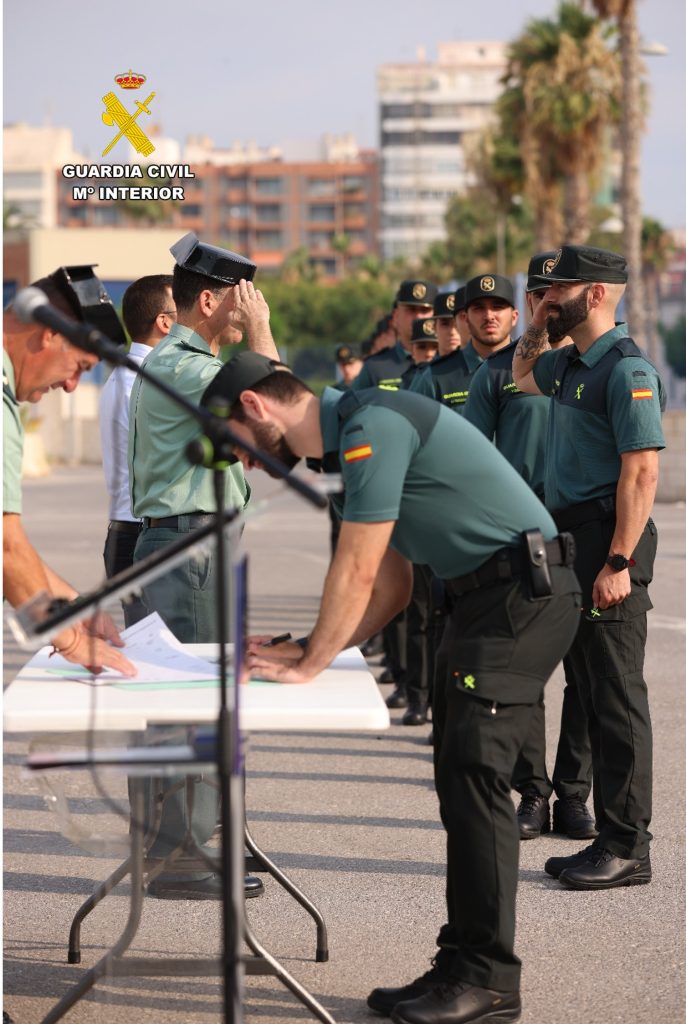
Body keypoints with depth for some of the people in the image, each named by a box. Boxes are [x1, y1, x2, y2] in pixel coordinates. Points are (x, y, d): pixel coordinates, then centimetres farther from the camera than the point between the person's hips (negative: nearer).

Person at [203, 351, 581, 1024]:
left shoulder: (370, 425, -15)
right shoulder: (352, 444, 17)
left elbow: (357, 572, -15)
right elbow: (390, 589, 20)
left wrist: (310, 665, -5)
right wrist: (304, 651, 13)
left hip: (524, 590, -10)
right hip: (486, 595, 10)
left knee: (472, 766, -15)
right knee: (461, 776, 8)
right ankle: (464, 962, 12)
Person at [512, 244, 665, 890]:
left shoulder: (627, 370, -14)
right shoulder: (569, 364, 15)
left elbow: (642, 472, -20)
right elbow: (522, 377, 38)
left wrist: (618, 563, -25)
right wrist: (538, 326, 20)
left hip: (608, 543, -10)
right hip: (568, 535, 10)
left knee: (616, 696, -5)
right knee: (589, 692, 12)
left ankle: (627, 847, 0)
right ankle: (609, 838, 18)